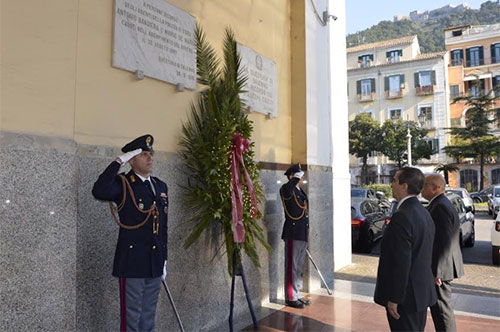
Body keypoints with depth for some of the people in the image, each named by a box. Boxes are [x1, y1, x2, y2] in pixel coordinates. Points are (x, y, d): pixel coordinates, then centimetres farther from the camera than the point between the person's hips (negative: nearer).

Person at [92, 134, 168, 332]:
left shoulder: (161, 186, 11)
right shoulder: (123, 184, -7)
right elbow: (99, 192, -31)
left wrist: (164, 260, 14)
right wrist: (119, 161, -24)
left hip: (155, 265, 6)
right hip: (131, 264, -6)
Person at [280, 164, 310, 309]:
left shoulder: (300, 192, 18)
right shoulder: (286, 190, -10)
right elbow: (288, 187, -39)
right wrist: (296, 178, -22)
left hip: (302, 234, 9)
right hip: (293, 234, -9)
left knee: (299, 267, 16)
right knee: (292, 266, -1)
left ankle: (296, 295, 27)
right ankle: (290, 298, 9)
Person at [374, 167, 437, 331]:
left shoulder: (402, 217, -24)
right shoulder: (424, 213, 7)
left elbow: (401, 262, -25)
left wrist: (393, 299, -18)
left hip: (406, 295, -9)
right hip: (422, 291, 9)